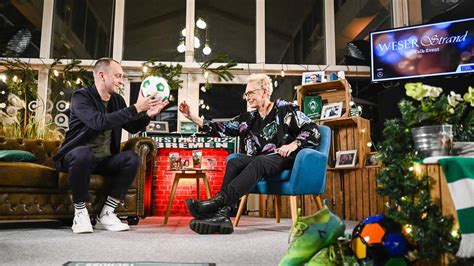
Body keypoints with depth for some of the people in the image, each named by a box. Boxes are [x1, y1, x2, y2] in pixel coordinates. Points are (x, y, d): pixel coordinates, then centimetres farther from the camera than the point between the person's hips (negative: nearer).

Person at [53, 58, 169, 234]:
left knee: (131, 158, -19)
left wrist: (148, 114, -4)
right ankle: (80, 212, -19)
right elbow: (100, 122, -32)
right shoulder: (81, 97, -13)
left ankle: (106, 214, -14)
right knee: (84, 153, -38)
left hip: (104, 160, 6)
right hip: (78, 156, -6)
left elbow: (132, 128, 16)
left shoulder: (117, 100, 7)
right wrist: (136, 108, -32)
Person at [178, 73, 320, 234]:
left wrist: (294, 144, -17)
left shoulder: (285, 109, 6)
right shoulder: (249, 118, 20)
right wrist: (191, 117, 7)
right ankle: (222, 214, -44)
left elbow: (313, 131, 0)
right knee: (234, 163, -26)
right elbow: (221, 129, 12)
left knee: (258, 162, -35)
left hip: (284, 159, -4)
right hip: (259, 160, 5)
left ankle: (218, 201, -48)